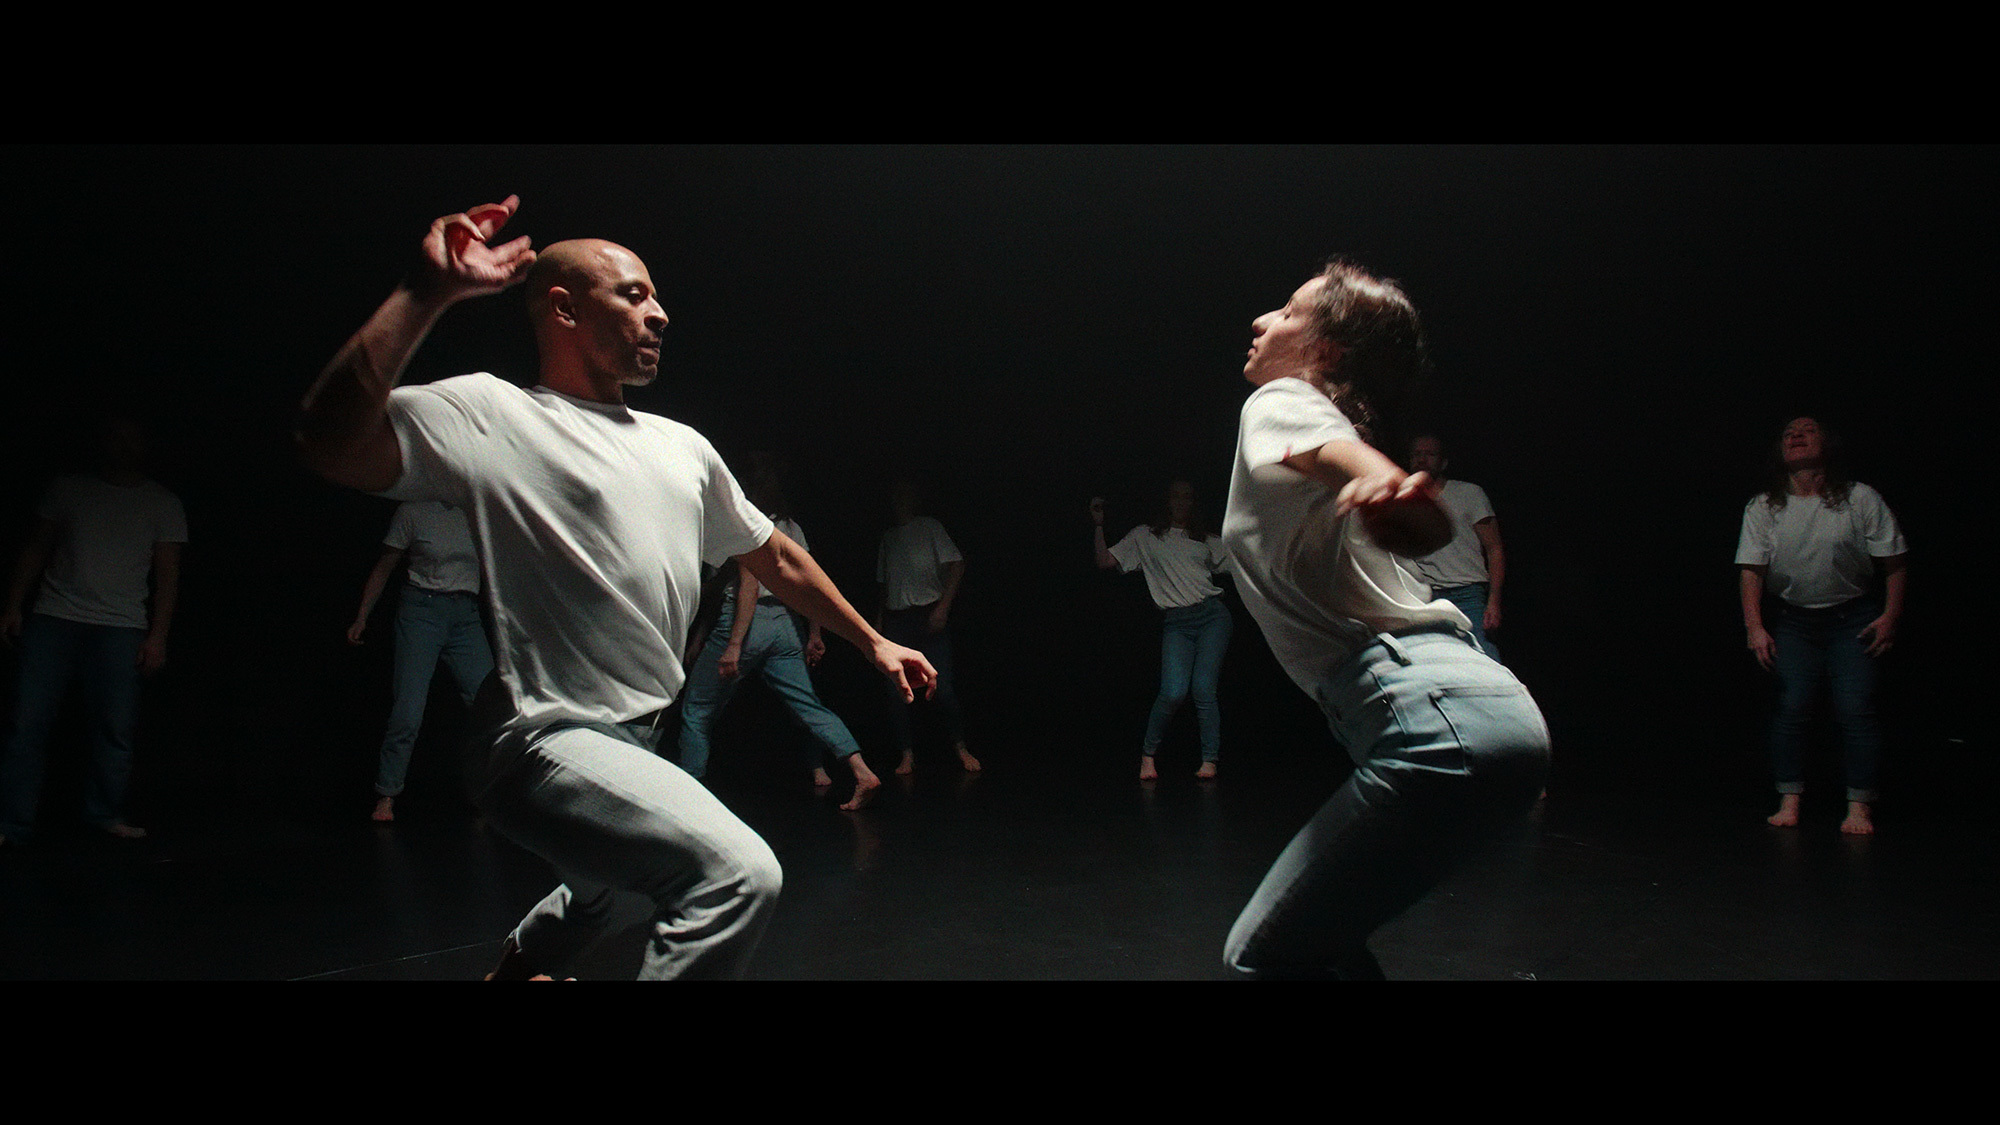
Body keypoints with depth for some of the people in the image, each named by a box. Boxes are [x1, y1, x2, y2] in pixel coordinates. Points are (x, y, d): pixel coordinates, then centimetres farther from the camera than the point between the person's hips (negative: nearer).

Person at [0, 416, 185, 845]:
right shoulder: (66, 490, 12)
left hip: (120, 629, -1)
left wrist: (158, 635, -2)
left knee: (115, 726, -4)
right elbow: (36, 548, 14)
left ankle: (106, 813, 11)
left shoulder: (163, 505, 8)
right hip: (54, 620, 1)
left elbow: (167, 575, 5)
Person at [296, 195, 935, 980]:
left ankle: (516, 967, 62)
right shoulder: (493, 415, -10)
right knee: (740, 875, -29)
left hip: (639, 740, 9)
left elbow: (776, 559, 21)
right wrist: (428, 294, -32)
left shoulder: (683, 447, 12)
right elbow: (332, 445, -27)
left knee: (600, 895, 33)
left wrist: (871, 641, 23)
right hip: (551, 741, -9)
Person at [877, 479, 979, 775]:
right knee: (896, 691, -3)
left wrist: (943, 606, -13)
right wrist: (880, 617, 12)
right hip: (896, 620, 4)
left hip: (929, 615, -4)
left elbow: (957, 566, -3)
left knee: (941, 686, -10)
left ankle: (961, 749, 4)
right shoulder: (888, 537, 18)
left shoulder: (930, 528, 4)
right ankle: (907, 756, 4)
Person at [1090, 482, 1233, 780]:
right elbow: (1105, 562, 7)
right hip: (1176, 624, -1)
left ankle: (1210, 760, -1)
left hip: (1213, 616, 1)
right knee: (1173, 692, -17)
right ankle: (1148, 754, 3)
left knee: (1203, 689, -12)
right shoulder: (1144, 537, 13)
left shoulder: (1208, 540, 17)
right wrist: (1099, 525, 1)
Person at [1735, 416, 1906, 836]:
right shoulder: (1763, 509, -2)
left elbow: (1895, 560, -2)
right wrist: (1755, 628, -13)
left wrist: (1891, 615, -8)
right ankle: (1790, 801, 3)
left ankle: (1859, 805, 1)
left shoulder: (1861, 499, -6)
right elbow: (1751, 570, -5)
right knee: (1791, 706, -5)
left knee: (1855, 708, -8)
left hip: (1854, 618, -1)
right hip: (1794, 620, 1)